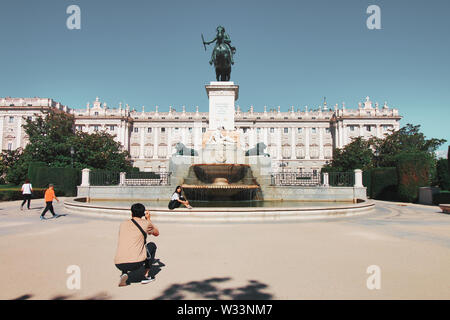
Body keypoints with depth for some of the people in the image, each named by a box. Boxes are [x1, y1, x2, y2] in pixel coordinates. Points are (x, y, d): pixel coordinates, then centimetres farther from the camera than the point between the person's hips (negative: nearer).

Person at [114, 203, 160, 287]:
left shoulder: (123, 224, 16)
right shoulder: (146, 223, 6)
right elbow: (156, 233, 27)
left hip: (119, 265, 4)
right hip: (136, 263, -3)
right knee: (152, 245, 24)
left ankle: (124, 273, 13)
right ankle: (146, 276, 20)